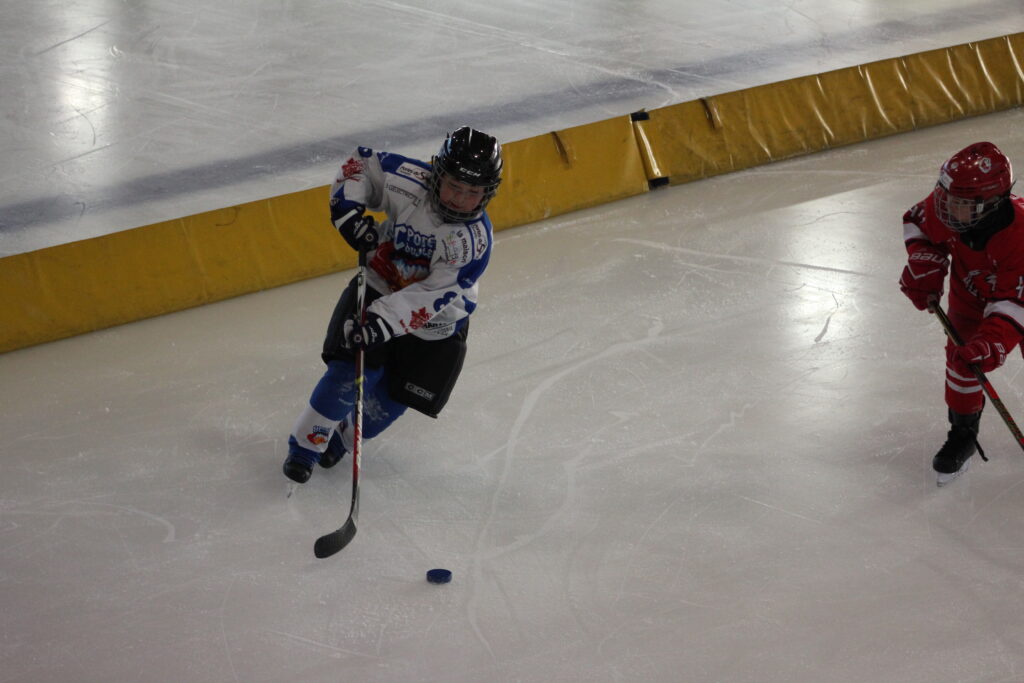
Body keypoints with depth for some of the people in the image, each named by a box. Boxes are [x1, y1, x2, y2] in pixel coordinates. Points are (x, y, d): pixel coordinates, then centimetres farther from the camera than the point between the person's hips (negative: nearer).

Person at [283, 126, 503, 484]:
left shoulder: (475, 239, -27)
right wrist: (348, 209, -19)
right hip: (378, 289, 1)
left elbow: (433, 295, -34)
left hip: (435, 324, 0)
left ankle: (342, 438, 30)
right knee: (350, 374, -13)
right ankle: (305, 444, 6)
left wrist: (385, 321, -44)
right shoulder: (407, 181, -23)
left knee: (391, 400, 2)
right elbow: (361, 162, -4)